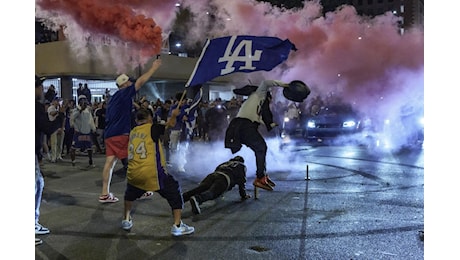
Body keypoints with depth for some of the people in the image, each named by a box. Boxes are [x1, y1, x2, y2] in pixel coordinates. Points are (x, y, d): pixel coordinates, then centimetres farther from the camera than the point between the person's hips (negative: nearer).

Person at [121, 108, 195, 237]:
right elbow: (171, 124, 6)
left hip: (133, 174, 5)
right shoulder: (152, 128, 1)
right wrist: (173, 115, 24)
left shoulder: (132, 132, 16)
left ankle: (126, 220, 39)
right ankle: (177, 225, 5)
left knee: (130, 192, 36)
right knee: (174, 192, 10)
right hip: (152, 173, -5)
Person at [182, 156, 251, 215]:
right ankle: (196, 199, -57)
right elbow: (242, 181, 19)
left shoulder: (226, 163, 44)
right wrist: (243, 195, 26)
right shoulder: (242, 166, 30)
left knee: (197, 190, -13)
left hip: (213, 175, 5)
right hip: (225, 178, -5)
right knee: (211, 193, -26)